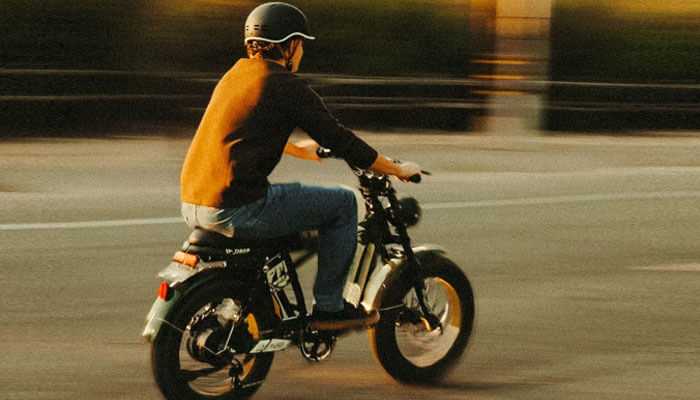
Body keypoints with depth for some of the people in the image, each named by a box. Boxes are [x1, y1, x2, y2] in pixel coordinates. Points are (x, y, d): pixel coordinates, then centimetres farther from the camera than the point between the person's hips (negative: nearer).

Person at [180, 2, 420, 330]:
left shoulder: (235, 75, 18)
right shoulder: (286, 86, -7)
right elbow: (338, 139, -5)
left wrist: (299, 150, 53)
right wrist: (398, 170, 8)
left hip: (193, 205, 9)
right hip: (236, 210, -9)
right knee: (342, 203, 4)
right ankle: (328, 307, 8)